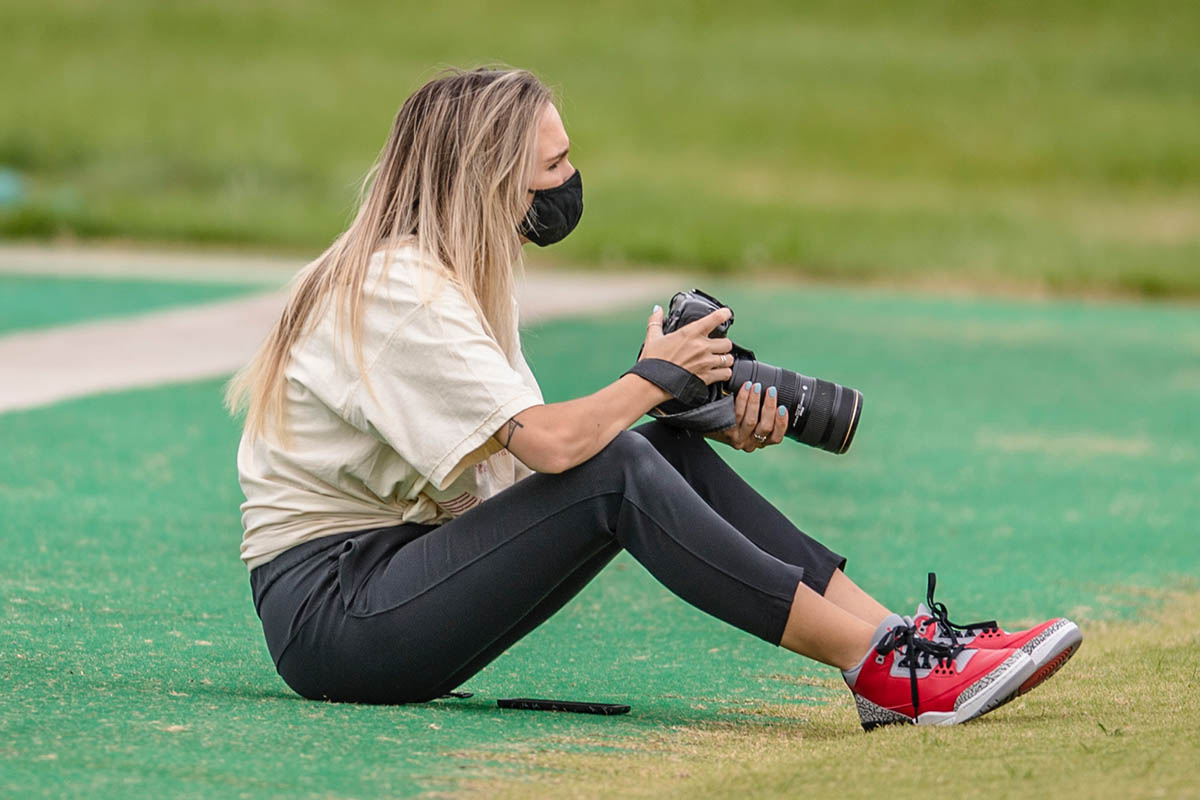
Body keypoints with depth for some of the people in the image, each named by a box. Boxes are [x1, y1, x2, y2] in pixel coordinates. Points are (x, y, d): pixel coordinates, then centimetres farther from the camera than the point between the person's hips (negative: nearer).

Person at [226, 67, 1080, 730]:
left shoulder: (451, 276, 15)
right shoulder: (399, 289, -17)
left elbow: (528, 452, 7)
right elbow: (549, 444, -27)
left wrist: (712, 425, -4)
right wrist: (654, 378, -8)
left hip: (394, 567, 9)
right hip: (325, 610, -9)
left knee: (670, 451, -4)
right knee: (618, 471, -25)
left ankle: (902, 634, -12)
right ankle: (880, 670, -27)